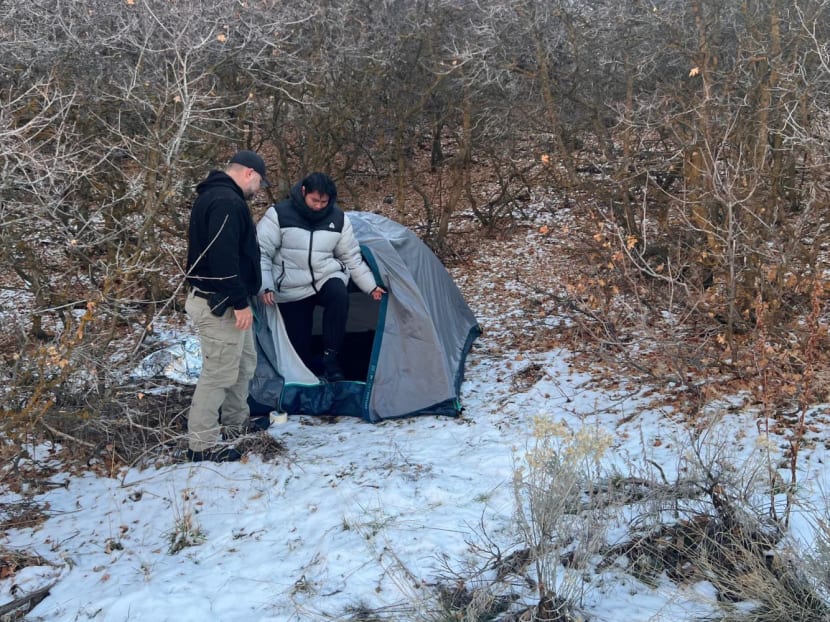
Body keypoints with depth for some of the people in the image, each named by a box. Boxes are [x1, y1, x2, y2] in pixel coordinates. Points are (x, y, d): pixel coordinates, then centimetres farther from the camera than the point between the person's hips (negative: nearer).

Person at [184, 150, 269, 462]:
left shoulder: (214, 196, 16)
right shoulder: (227, 202, -20)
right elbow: (224, 257, -27)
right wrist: (240, 302, -23)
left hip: (222, 300, 11)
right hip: (221, 304, -11)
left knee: (243, 362, 22)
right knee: (219, 371, -6)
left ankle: (236, 423, 36)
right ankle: (203, 444, 1)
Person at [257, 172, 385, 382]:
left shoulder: (338, 218, -2)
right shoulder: (279, 214, -13)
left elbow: (352, 257, 9)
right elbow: (260, 253, -11)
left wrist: (371, 286, 7)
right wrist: (266, 287, -21)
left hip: (327, 278, 2)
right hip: (293, 290, -2)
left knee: (339, 295, -33)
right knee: (299, 343, -7)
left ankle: (330, 359, -23)